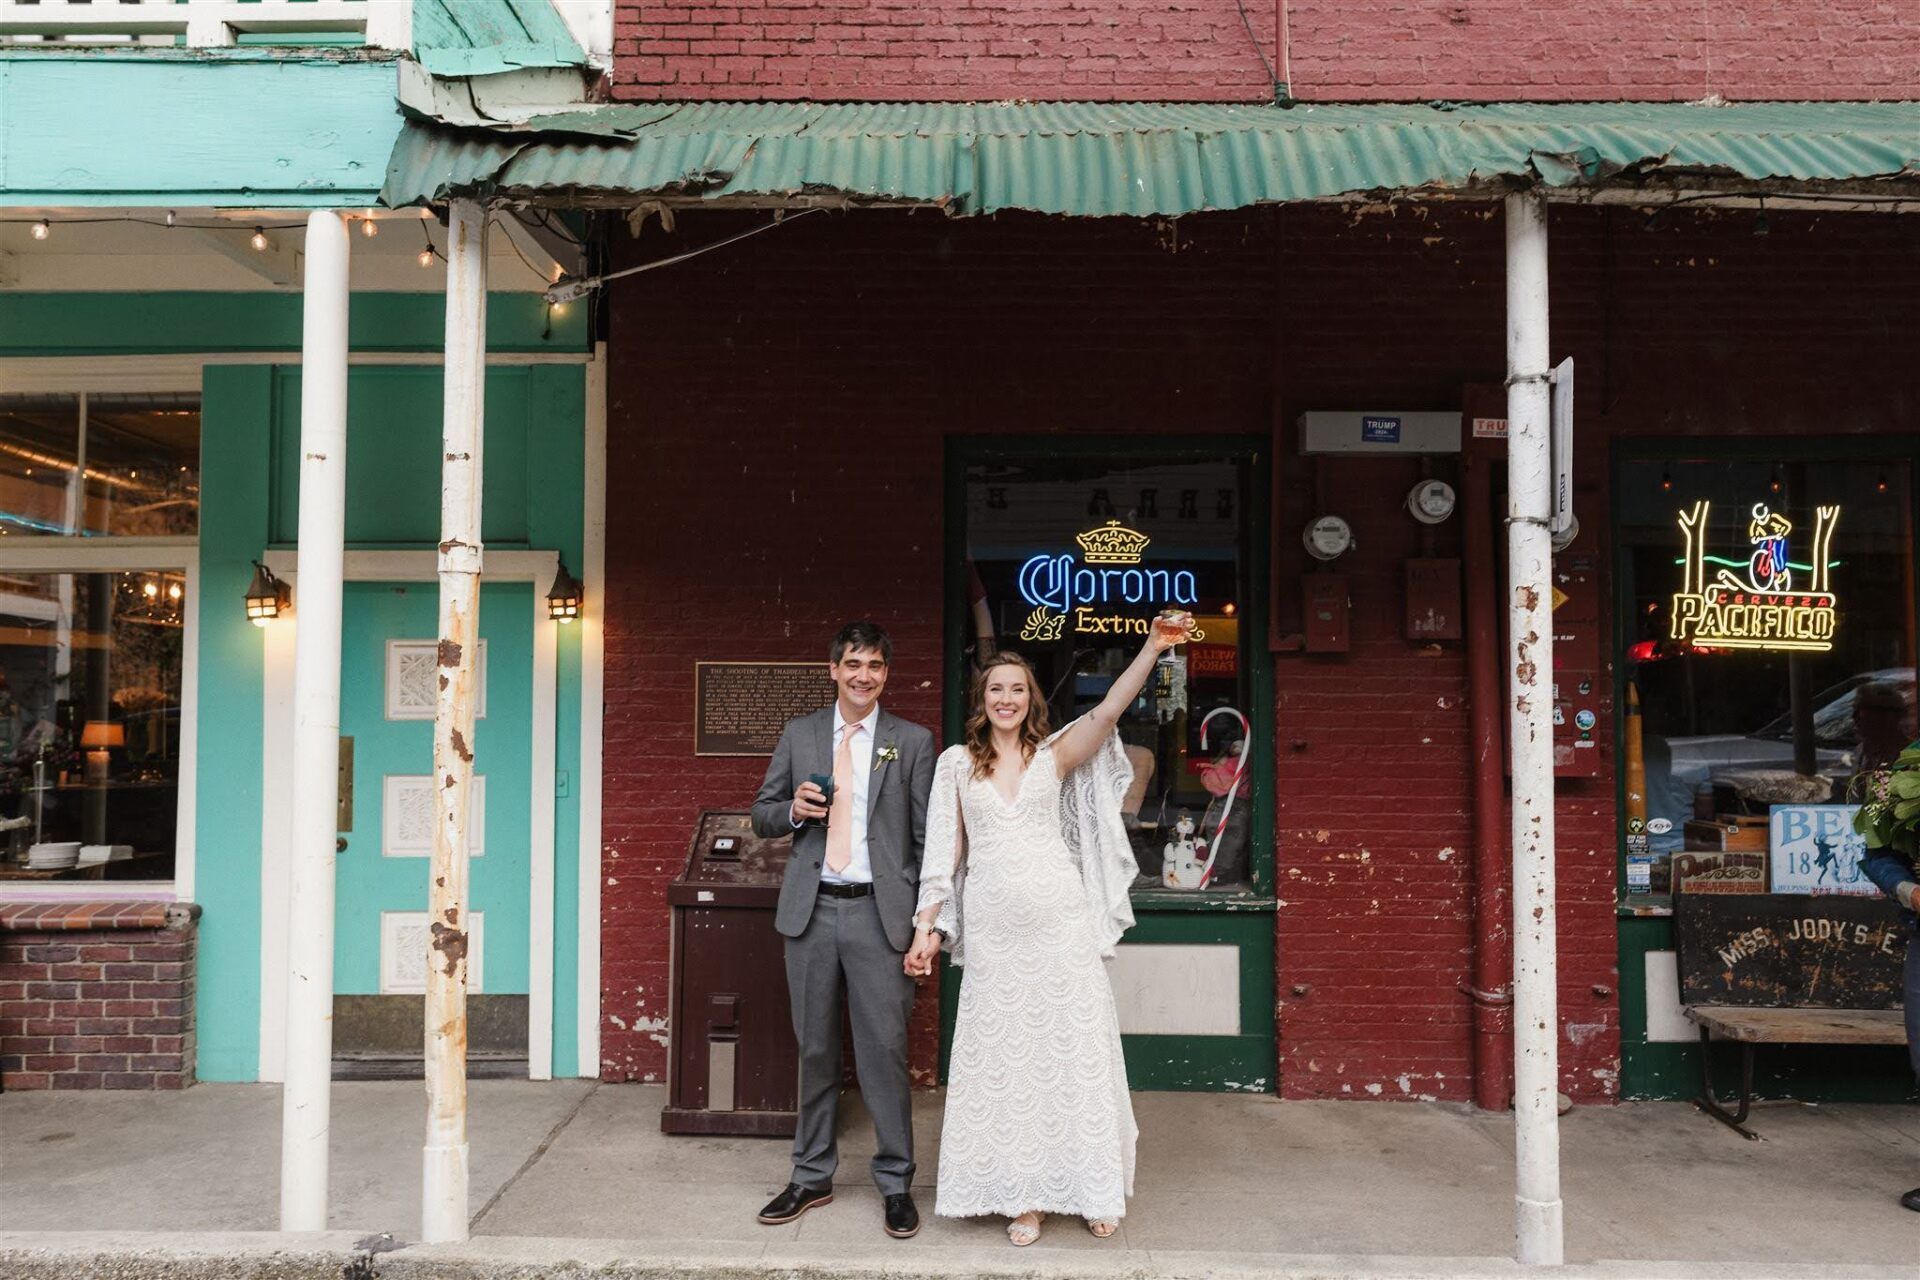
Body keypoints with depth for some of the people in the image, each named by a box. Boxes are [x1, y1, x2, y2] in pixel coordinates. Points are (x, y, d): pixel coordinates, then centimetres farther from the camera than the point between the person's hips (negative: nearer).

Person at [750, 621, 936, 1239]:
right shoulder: (798, 734, 9)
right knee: (815, 1048, 12)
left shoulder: (913, 742, 3)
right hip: (811, 910, 3)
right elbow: (762, 816, 14)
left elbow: (927, 836, 1)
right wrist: (793, 810, -9)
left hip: (879, 911, -2)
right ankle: (812, 1177, 26)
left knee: (884, 1049, 0)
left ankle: (896, 1182, 15)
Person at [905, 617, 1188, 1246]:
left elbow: (1109, 710, -11)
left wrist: (1152, 648, -23)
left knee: (1074, 1049, 5)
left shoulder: (1055, 756, 5)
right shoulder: (956, 763, 7)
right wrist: (927, 926, 1)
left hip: (1061, 922, -1)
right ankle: (1024, 1195, 17)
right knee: (1003, 1058, 5)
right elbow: (944, 850, 6)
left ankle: (1092, 1189, 20)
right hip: (993, 929, 1)